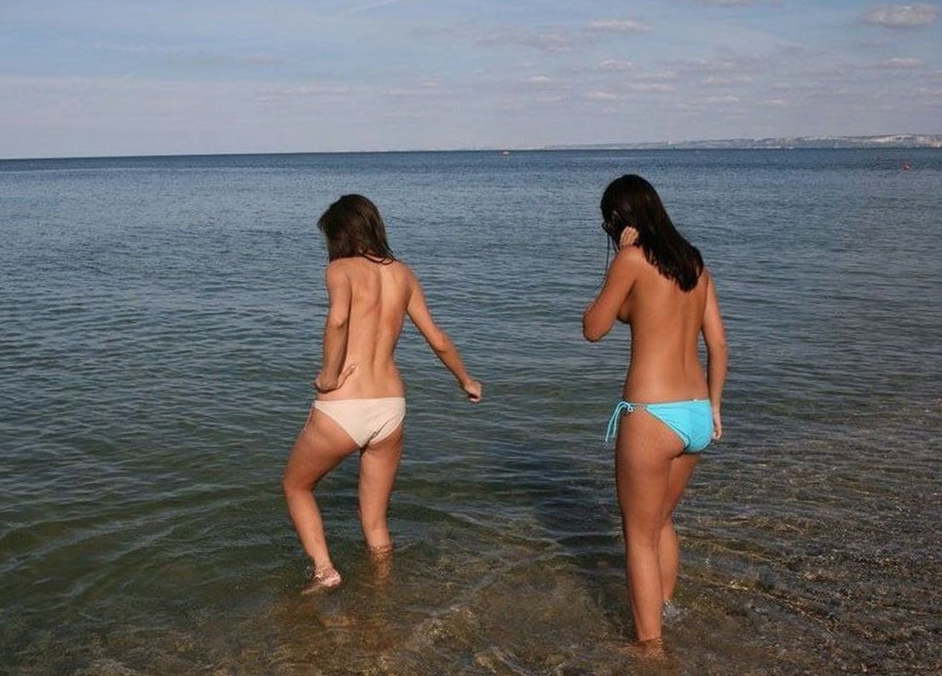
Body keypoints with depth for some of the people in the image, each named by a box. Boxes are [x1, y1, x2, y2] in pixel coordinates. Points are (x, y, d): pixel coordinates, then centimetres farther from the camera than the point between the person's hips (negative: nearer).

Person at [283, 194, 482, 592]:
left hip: (340, 410, -5)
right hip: (390, 408, 5)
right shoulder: (402, 274, 11)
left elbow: (338, 319, -27)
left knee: (296, 487, 22)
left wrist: (328, 374, -15)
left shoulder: (342, 268, -4)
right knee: (376, 524, 20)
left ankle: (323, 569, 8)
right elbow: (438, 341, 17)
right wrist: (466, 381, 32)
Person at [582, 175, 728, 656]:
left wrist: (621, 260, 0)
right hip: (696, 415, 7)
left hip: (651, 415, -7)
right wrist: (713, 406, 21)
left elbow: (593, 329, -3)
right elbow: (717, 342, 12)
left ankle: (649, 644, 15)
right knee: (661, 522, 25)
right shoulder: (693, 262, 10)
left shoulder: (633, 259, -10)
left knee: (639, 535, 8)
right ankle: (661, 618, 39)